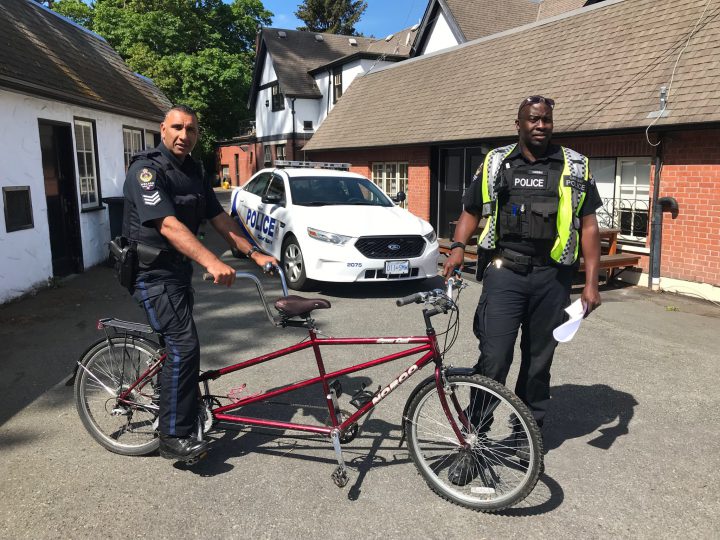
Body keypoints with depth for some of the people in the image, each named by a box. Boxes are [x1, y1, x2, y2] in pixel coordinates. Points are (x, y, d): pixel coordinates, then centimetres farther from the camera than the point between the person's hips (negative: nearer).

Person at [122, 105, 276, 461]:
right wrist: (212, 262, -41)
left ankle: (172, 411, 35)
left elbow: (218, 217, 9)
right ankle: (173, 437, -3)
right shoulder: (146, 169, -16)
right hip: (154, 274, -9)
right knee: (184, 347, -15)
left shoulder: (192, 172, 10)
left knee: (177, 346, 17)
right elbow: (168, 225, -29)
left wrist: (254, 253, 0)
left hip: (178, 271, 9)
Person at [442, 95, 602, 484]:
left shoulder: (575, 168, 8)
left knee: (539, 360, 12)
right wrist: (458, 247, -7)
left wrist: (591, 283, 0)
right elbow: (471, 212, 13)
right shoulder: (495, 164, 9)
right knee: (493, 359, -8)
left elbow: (588, 227, 7)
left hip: (552, 277, 2)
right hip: (504, 272, -1)